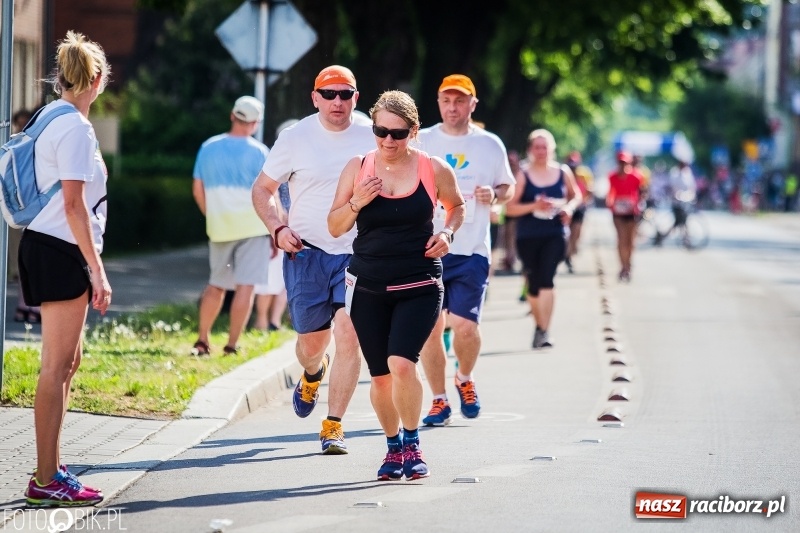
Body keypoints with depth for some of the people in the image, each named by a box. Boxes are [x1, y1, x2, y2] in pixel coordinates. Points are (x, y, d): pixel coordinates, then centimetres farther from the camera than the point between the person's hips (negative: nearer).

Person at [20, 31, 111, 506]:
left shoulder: (50, 117, 12)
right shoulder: (75, 127, -16)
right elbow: (74, 205, -20)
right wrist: (97, 270, -19)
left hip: (53, 250, 10)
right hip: (61, 251, -10)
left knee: (68, 360, 17)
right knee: (57, 365, -5)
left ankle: (50, 468, 24)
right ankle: (47, 481, -1)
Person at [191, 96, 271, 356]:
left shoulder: (209, 148, 5)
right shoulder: (259, 152, -6)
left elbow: (198, 191, 9)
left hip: (219, 228, 4)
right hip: (253, 227, -4)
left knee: (216, 285, 17)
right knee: (245, 286, -2)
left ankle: (202, 341, 15)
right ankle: (231, 345, -5)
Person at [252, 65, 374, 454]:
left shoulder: (372, 139, 1)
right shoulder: (296, 138, -1)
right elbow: (262, 189, 7)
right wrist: (277, 228, -9)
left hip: (358, 254, 0)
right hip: (307, 252, 0)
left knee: (349, 337, -13)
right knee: (311, 341, 7)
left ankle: (333, 425, -4)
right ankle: (312, 376, 45)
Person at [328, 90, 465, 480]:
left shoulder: (433, 169, -3)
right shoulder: (357, 168, 0)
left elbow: (456, 206, 16)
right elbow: (335, 227, 5)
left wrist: (447, 233, -3)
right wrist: (356, 202, -14)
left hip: (419, 285, -2)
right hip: (368, 285, 2)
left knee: (402, 363, -20)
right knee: (380, 375, 6)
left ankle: (412, 445, -1)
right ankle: (393, 446, 28)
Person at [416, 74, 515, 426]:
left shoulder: (490, 145, 6)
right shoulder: (421, 142, 5)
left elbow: (508, 187, 16)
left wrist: (495, 195, -6)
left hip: (472, 251, -1)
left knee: (465, 324, -10)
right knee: (430, 327, -1)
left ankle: (465, 380, 20)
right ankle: (439, 400, 13)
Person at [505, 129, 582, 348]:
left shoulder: (563, 172, 4)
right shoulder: (523, 176, -2)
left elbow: (576, 195, 19)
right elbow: (510, 207, -4)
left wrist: (569, 207, -3)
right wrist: (534, 206, -18)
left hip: (555, 234, -1)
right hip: (528, 237, 1)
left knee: (546, 278, -17)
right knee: (533, 283, 9)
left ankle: (544, 331, -19)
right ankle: (538, 325, 31)